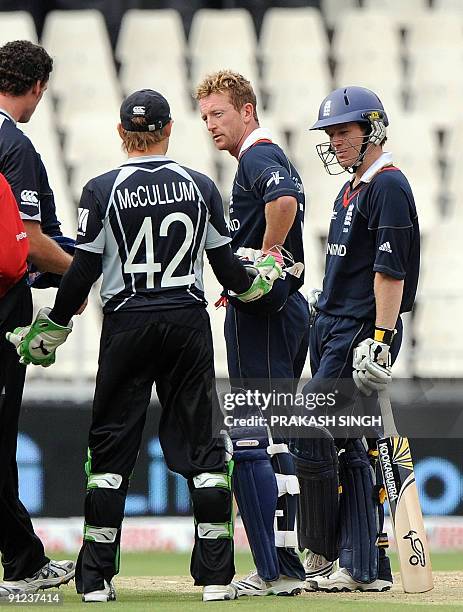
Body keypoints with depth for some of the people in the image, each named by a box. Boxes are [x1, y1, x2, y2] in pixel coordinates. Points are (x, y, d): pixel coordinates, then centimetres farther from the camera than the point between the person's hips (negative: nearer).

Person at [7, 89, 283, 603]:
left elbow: (84, 271, -6)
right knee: (201, 445, 6)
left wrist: (50, 329, 6)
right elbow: (227, 269, 5)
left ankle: (96, 579, 1)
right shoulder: (200, 186, 1)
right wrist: (262, 277, 26)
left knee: (110, 447, 5)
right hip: (189, 324, 1)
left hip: (127, 328, -1)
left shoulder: (101, 191, -5)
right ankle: (215, 575, 2)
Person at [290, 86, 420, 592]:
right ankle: (367, 566, 8)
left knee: (309, 435, -12)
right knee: (351, 446, 7)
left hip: (362, 332, -10)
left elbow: (391, 270, -18)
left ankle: (324, 554, -4)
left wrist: (379, 340, -24)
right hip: (333, 329, 10)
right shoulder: (351, 190, 19)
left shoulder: (389, 187, -11)